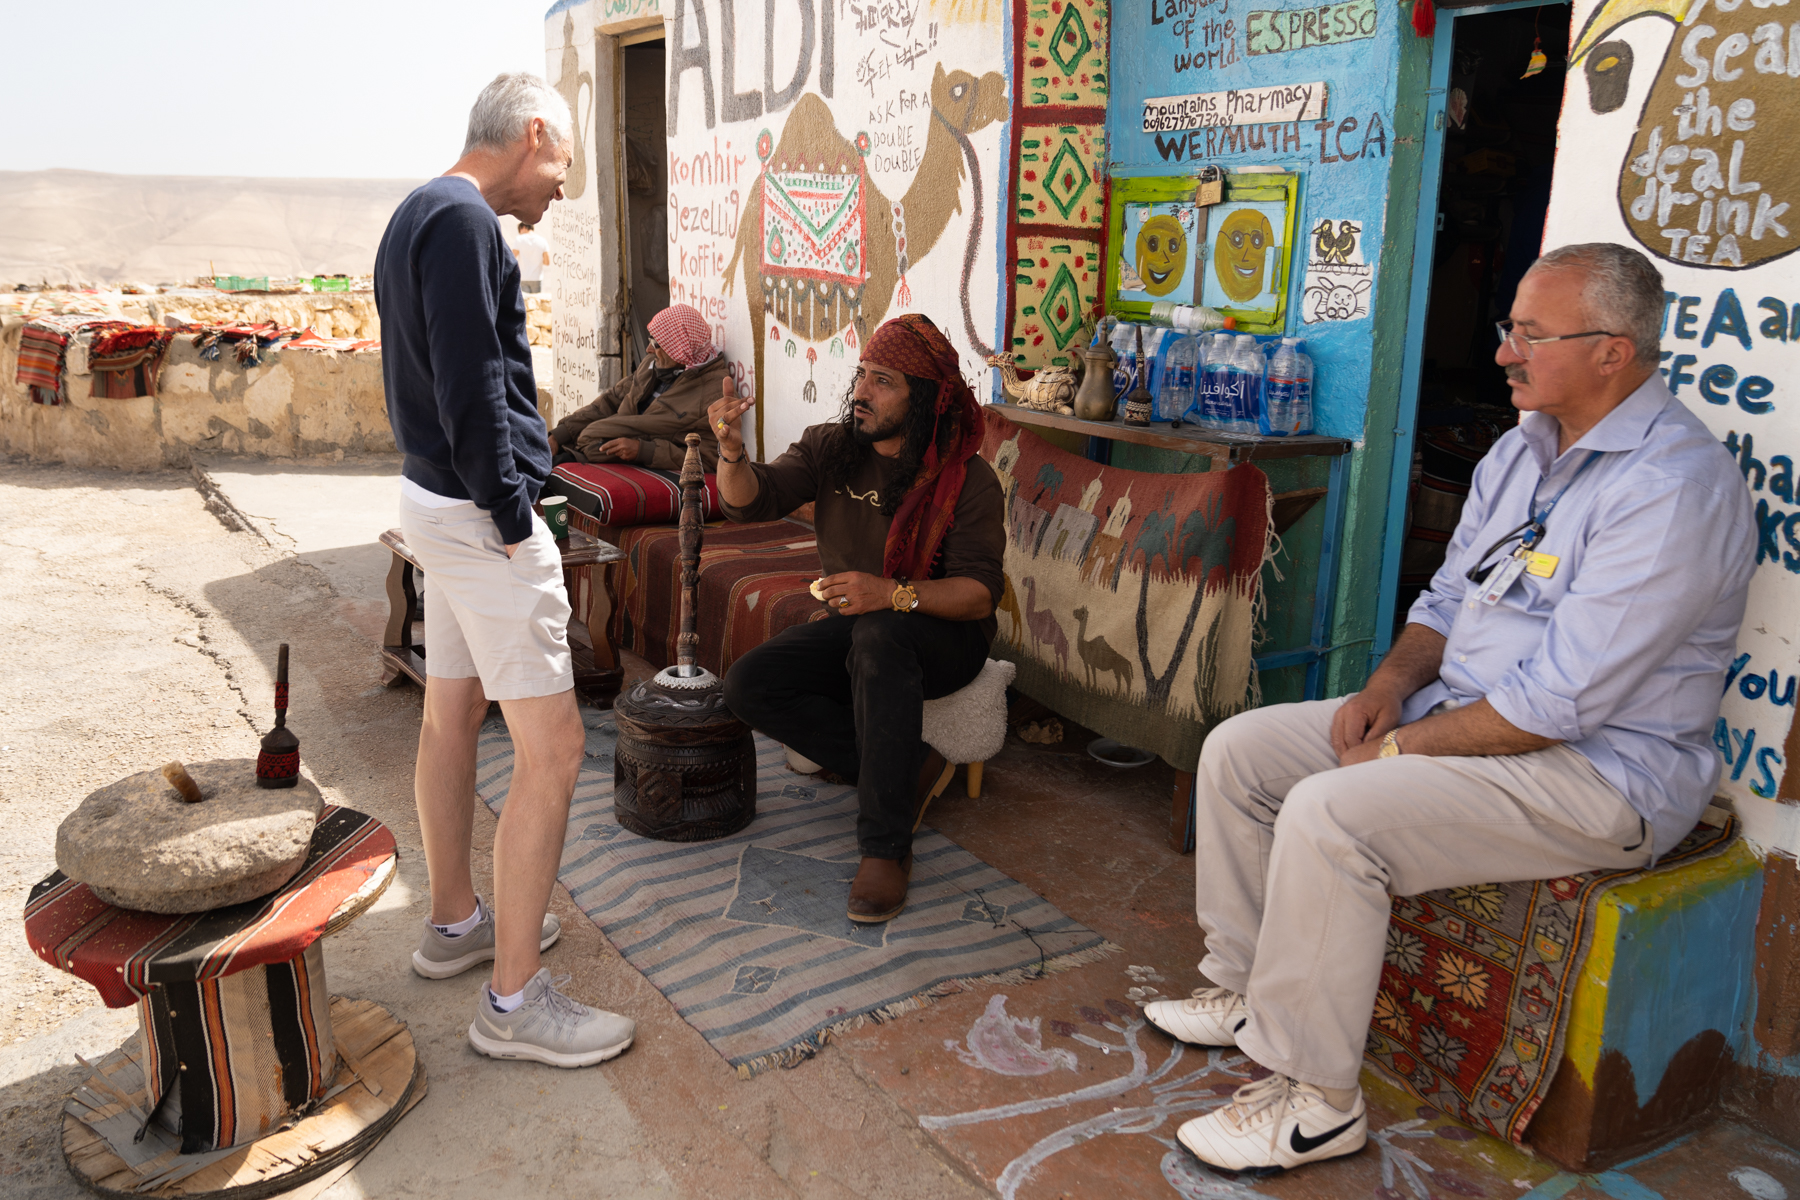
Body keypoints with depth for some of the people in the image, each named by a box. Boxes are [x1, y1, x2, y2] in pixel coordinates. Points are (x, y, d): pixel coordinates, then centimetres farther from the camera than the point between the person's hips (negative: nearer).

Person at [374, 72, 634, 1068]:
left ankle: (454, 921, 36)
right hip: (477, 514, -11)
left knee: (452, 720, 19)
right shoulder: (463, 219, -16)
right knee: (550, 748, -6)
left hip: (434, 498, 11)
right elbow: (471, 385, -22)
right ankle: (513, 999, 2)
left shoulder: (416, 216, 16)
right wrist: (509, 517, -16)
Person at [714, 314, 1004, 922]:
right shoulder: (831, 448, 0)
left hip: (941, 636, -5)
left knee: (878, 636, -40)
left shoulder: (965, 478, -14)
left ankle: (885, 848, -36)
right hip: (852, 630, 6)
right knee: (747, 685, -18)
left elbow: (981, 593, -20)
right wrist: (732, 452, -32)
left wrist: (893, 595, -37)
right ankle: (911, 769, -13)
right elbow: (751, 500, -9)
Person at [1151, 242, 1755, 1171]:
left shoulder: (1674, 486, -21)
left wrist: (1401, 748, -18)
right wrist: (1391, 681, -2)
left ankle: (1315, 1100, -14)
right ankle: (1246, 987, 17)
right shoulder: (1521, 449, 9)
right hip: (1456, 713, 10)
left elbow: (1562, 700, -25)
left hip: (1600, 772, -9)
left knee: (1329, 812, -30)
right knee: (1238, 750, 3)